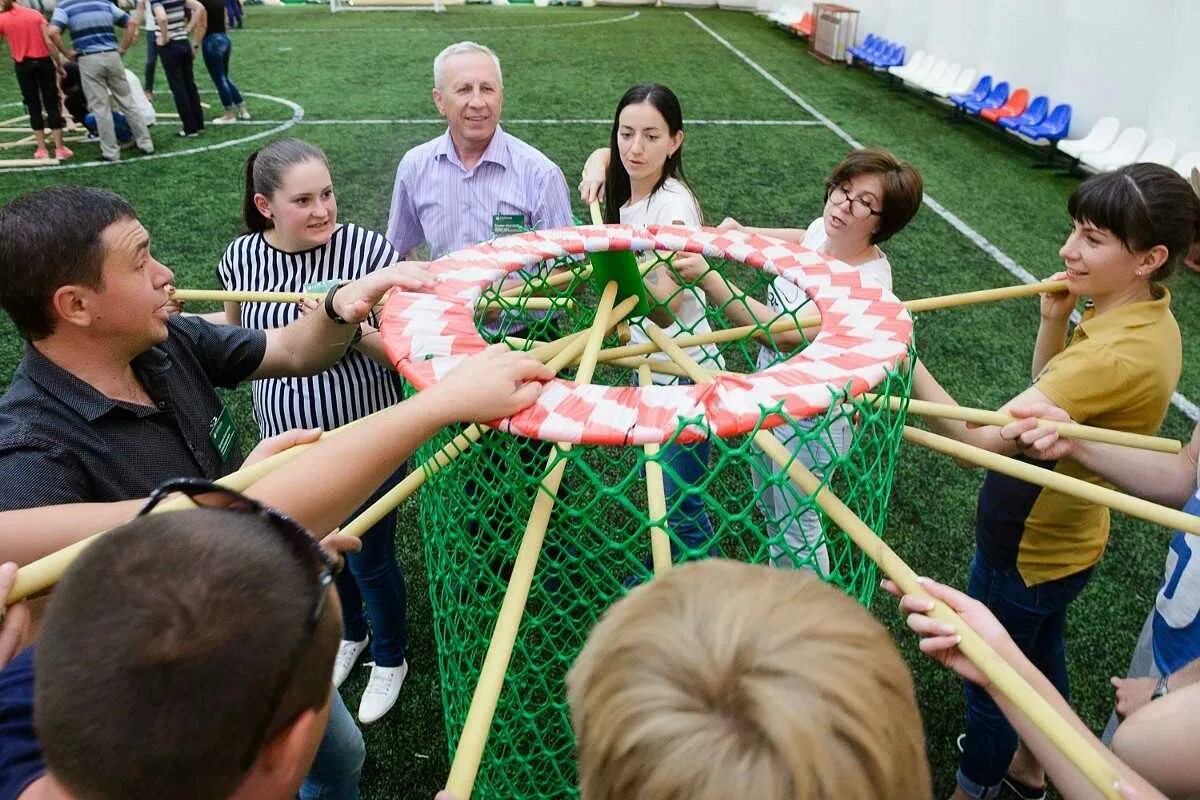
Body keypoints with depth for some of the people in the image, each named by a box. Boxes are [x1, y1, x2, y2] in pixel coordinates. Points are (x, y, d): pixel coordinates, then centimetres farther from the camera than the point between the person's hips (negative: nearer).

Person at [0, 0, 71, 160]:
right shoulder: (35, 14, 4)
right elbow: (49, 42, -2)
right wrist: (58, 64, 4)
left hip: (23, 65, -1)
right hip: (43, 61, 1)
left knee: (33, 106, 8)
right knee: (52, 104, 5)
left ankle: (42, 149, 8)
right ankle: (59, 148, 3)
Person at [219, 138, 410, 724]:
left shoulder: (368, 249, -19)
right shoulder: (242, 257, -6)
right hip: (287, 440, 4)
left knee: (369, 559, 13)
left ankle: (389, 659, 42)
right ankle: (348, 634, 55)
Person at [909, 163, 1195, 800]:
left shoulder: (1116, 356, -35)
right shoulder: (1148, 317, -4)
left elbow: (982, 440, -40)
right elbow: (1049, 397, 7)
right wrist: (1054, 321, -8)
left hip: (1024, 554, -10)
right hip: (1062, 541, 10)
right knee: (1042, 652, 30)